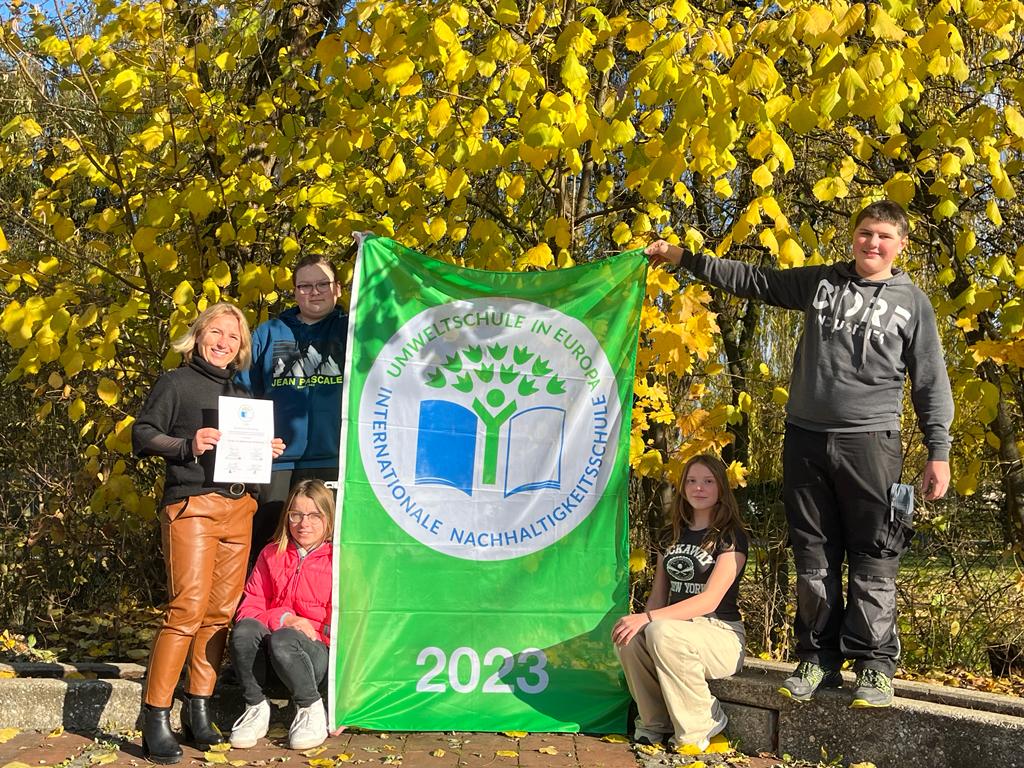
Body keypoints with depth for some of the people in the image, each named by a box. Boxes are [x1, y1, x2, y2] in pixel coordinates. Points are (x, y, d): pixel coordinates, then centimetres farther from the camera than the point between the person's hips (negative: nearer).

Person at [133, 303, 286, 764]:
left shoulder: (241, 393, 21)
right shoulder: (177, 382, 4)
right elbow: (142, 435, -3)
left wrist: (267, 450, 6)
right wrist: (187, 444, -18)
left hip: (238, 509, 6)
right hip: (191, 505, -6)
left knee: (221, 612, 5)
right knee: (188, 610, -14)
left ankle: (197, 713, 15)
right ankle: (155, 721, -5)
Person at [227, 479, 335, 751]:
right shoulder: (271, 554, 12)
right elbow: (249, 608, 5)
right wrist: (284, 618, -13)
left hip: (317, 652, -3)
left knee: (282, 639, -34)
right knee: (244, 630, -28)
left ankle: (311, 709, -11)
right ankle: (256, 708, -8)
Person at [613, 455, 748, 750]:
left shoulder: (731, 536, -6)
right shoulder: (673, 536, 14)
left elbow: (709, 601, -18)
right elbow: (659, 595, 12)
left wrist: (648, 618, -28)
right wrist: (642, 621, -13)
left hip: (722, 635, -5)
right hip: (680, 624, 5)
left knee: (662, 633, -36)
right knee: (629, 638, -28)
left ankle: (701, 726, -15)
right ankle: (656, 723, -6)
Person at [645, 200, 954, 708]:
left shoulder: (912, 302, 6)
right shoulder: (818, 281, 12)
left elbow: (931, 383, 6)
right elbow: (751, 280, 16)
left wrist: (938, 452, 0)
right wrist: (682, 257, 11)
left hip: (870, 443, -2)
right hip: (805, 440, 3)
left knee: (873, 561, -1)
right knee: (813, 557, 8)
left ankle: (875, 666, 10)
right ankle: (818, 659, 18)